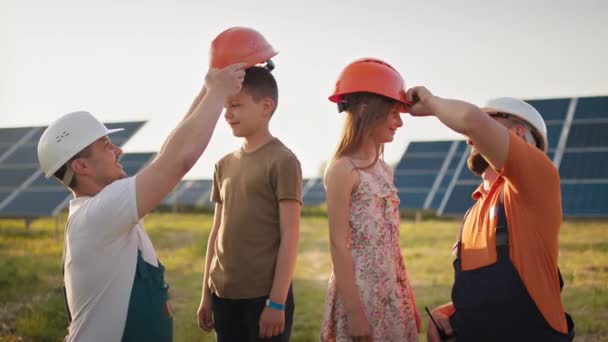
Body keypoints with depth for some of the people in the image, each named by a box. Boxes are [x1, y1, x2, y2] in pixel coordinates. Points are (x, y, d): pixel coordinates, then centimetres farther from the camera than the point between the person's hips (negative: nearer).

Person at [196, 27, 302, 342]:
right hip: (225, 296, 6)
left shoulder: (282, 160, -9)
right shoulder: (225, 164, 11)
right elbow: (217, 233, 14)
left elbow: (289, 238, -13)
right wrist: (206, 294, 14)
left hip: (264, 296, -6)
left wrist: (277, 302, -15)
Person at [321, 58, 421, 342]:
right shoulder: (343, 170, -13)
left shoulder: (385, 169, 9)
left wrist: (407, 299, 14)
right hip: (359, 291, -7)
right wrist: (354, 310, -18)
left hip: (390, 292, 8)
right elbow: (339, 245, -15)